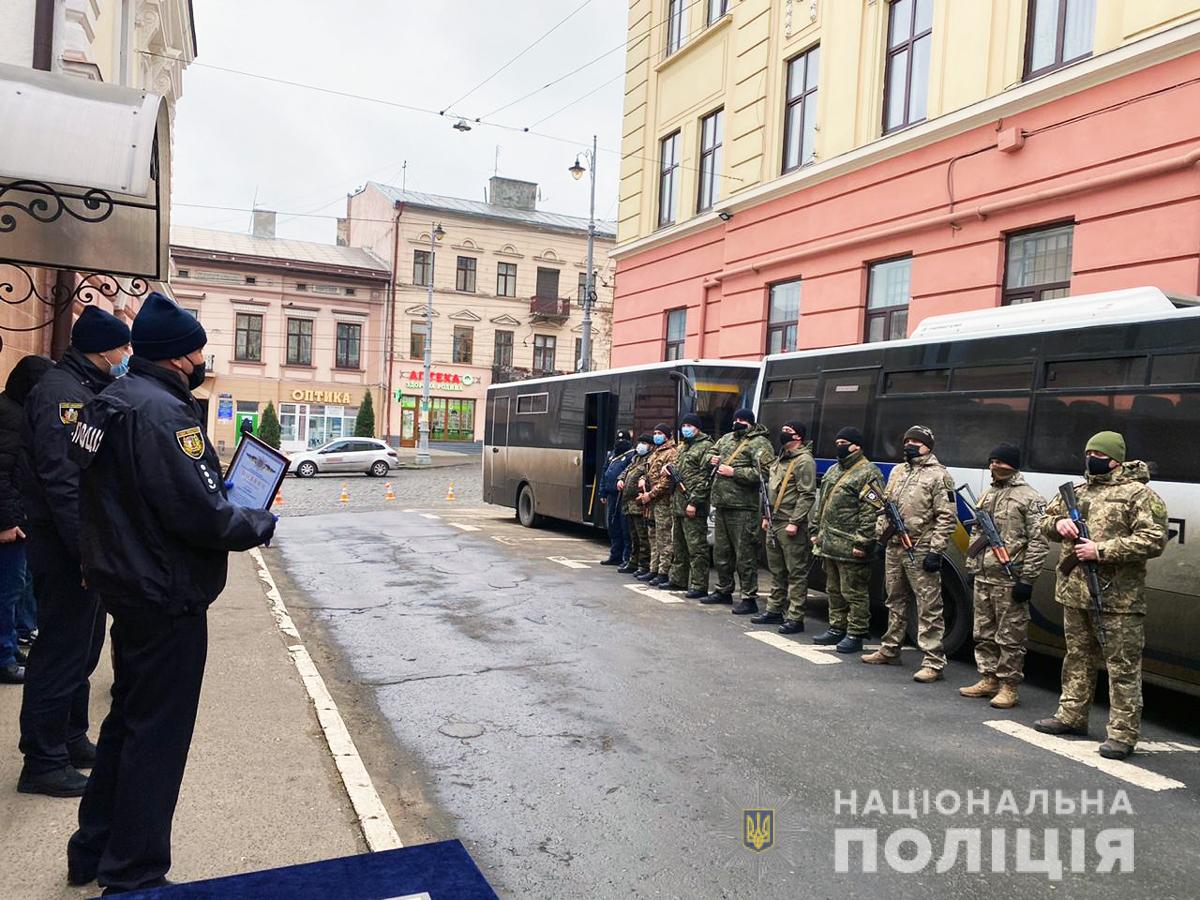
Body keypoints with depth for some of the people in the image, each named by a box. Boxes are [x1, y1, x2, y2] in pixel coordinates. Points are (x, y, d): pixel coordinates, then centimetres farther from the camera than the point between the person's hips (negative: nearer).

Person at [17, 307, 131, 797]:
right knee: (62, 651, -1)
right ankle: (43, 762, 10)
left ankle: (72, 740, 31)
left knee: (81, 648, 18)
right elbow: (62, 482, -25)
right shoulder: (61, 391, -16)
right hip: (65, 548, -10)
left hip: (84, 544, 10)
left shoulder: (87, 390, 15)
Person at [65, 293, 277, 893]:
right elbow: (201, 516, -28)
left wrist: (223, 497, 7)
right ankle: (133, 876, 19)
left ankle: (94, 852, 37)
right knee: (157, 733, 4)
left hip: (126, 586, 10)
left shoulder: (109, 401, 9)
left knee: (128, 718, 23)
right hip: (167, 598, -10)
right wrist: (260, 524, -10)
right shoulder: (162, 412, -23)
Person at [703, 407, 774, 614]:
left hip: (742, 507, -9)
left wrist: (734, 472, -18)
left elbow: (762, 472, -21)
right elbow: (712, 452, 33)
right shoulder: (727, 438, 17)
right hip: (721, 504, 9)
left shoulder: (759, 443, -9)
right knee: (721, 551, 18)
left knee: (745, 554, -4)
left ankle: (749, 598, 3)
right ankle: (724, 591, 32)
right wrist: (712, 459, 9)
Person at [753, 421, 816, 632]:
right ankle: (774, 610, 27)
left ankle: (795, 618, -2)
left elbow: (807, 495, -17)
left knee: (796, 573, -4)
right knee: (776, 571, 17)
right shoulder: (780, 458, 18)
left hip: (791, 526, -10)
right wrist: (767, 516, 20)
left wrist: (794, 522, -21)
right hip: (774, 524, 10)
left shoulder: (804, 460, -11)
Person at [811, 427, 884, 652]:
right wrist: (817, 532, 20)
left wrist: (862, 542, -20)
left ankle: (855, 635, 7)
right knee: (834, 590, 17)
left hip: (850, 547, -9)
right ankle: (837, 628, 28)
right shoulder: (833, 471, 18)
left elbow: (872, 512, -17)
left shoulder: (868, 473, -11)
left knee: (854, 592, -1)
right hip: (829, 544, 9)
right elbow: (822, 503, 25)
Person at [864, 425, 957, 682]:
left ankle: (934, 663, -2)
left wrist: (935, 550, -17)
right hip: (894, 548, 7)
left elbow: (947, 518, -12)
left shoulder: (938, 476, -7)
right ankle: (889, 650, 30)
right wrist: (878, 534, 14)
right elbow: (885, 506, 21)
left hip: (921, 553, -7)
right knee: (896, 602, 18)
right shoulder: (897, 471, 15)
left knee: (928, 608, -5)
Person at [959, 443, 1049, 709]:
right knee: (984, 633, 14)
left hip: (1009, 580, -8)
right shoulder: (988, 494, 16)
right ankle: (988, 679, 25)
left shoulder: (1029, 498, -7)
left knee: (1010, 636, 0)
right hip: (983, 577, 8)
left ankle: (1008, 687, 8)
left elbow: (1038, 543, -12)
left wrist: (1027, 579, -15)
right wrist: (972, 567, 18)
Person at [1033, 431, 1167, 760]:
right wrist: (1058, 523, -3)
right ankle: (1072, 716, 29)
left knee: (1122, 666, -1)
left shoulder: (1139, 494, -7)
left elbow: (1154, 540, -15)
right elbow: (1046, 519, 21)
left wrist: (1102, 551, -19)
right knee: (1077, 657, 17)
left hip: (1117, 598, -7)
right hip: (1075, 592, 7)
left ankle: (1123, 733, 4)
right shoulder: (1077, 492, 14)